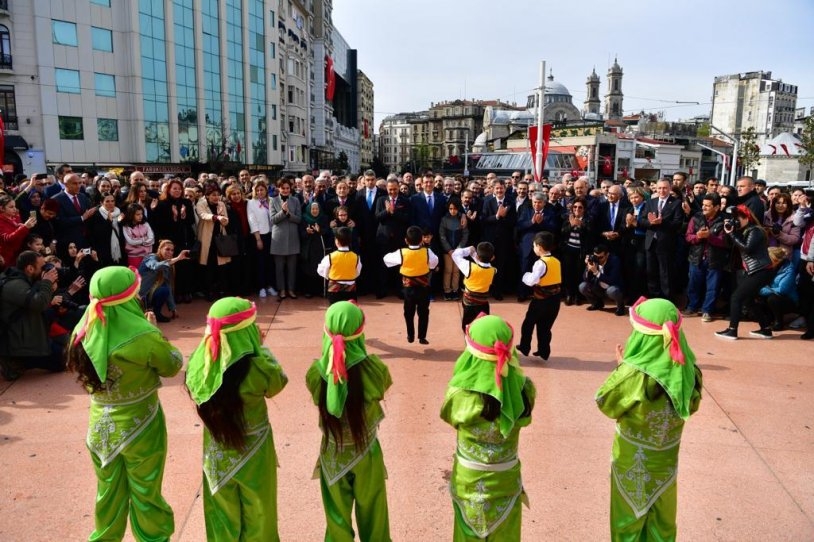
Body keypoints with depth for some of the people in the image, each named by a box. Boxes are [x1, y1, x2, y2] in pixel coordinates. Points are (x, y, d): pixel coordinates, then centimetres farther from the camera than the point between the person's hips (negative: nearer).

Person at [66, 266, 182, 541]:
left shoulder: (83, 331, -10)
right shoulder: (143, 336, -27)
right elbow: (174, 364, -10)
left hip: (100, 426, 5)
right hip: (139, 426, -4)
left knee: (108, 495, 24)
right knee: (146, 496, 16)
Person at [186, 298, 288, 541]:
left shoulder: (199, 363, -18)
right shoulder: (256, 367, -29)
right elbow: (278, 381, -8)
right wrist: (261, 348, -1)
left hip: (216, 455, 3)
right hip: (252, 455, -3)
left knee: (222, 522, 24)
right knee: (256, 520, 21)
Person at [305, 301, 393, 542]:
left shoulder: (317, 372, -23)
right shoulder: (374, 368, -26)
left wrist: (330, 357, 2)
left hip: (333, 456, 1)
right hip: (367, 455, -1)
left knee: (338, 522, 24)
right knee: (372, 519, 24)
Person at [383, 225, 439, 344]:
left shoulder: (402, 253, -16)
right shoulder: (427, 252, -13)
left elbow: (387, 258, -2)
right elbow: (435, 262, 7)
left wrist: (395, 254, 14)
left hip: (409, 288, 0)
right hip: (423, 287, 0)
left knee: (409, 313, 17)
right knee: (423, 313, 13)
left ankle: (410, 336, 26)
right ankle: (422, 337, 15)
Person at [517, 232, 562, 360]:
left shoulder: (541, 263, -19)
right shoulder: (557, 261, 5)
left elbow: (532, 281, -27)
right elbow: (557, 281, 12)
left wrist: (526, 276, -9)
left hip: (541, 300, -6)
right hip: (554, 299, 6)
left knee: (528, 323, 12)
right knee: (545, 327, 15)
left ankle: (524, 347, 22)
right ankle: (544, 351, 18)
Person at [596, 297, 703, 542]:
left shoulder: (634, 374, -31)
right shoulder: (687, 369, -15)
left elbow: (604, 402, -15)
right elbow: (692, 405, 3)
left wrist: (621, 367, -6)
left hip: (633, 462, -4)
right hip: (666, 459, 4)